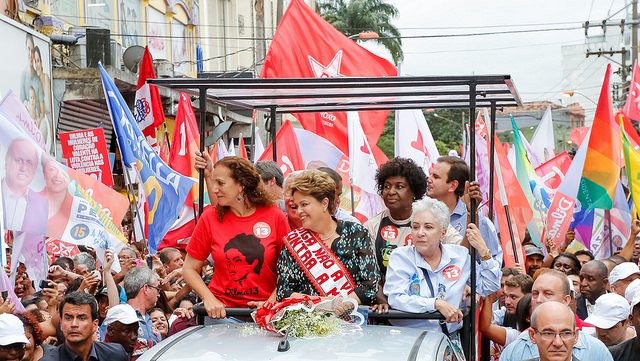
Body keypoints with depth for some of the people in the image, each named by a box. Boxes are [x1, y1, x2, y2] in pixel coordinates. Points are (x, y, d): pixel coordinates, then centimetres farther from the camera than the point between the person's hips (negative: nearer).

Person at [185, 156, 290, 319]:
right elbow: (189, 269, 7)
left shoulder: (274, 216, 0)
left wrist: (271, 302, -8)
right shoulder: (210, 217, 2)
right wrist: (209, 299, -7)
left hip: (263, 313, -2)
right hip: (221, 311, 2)